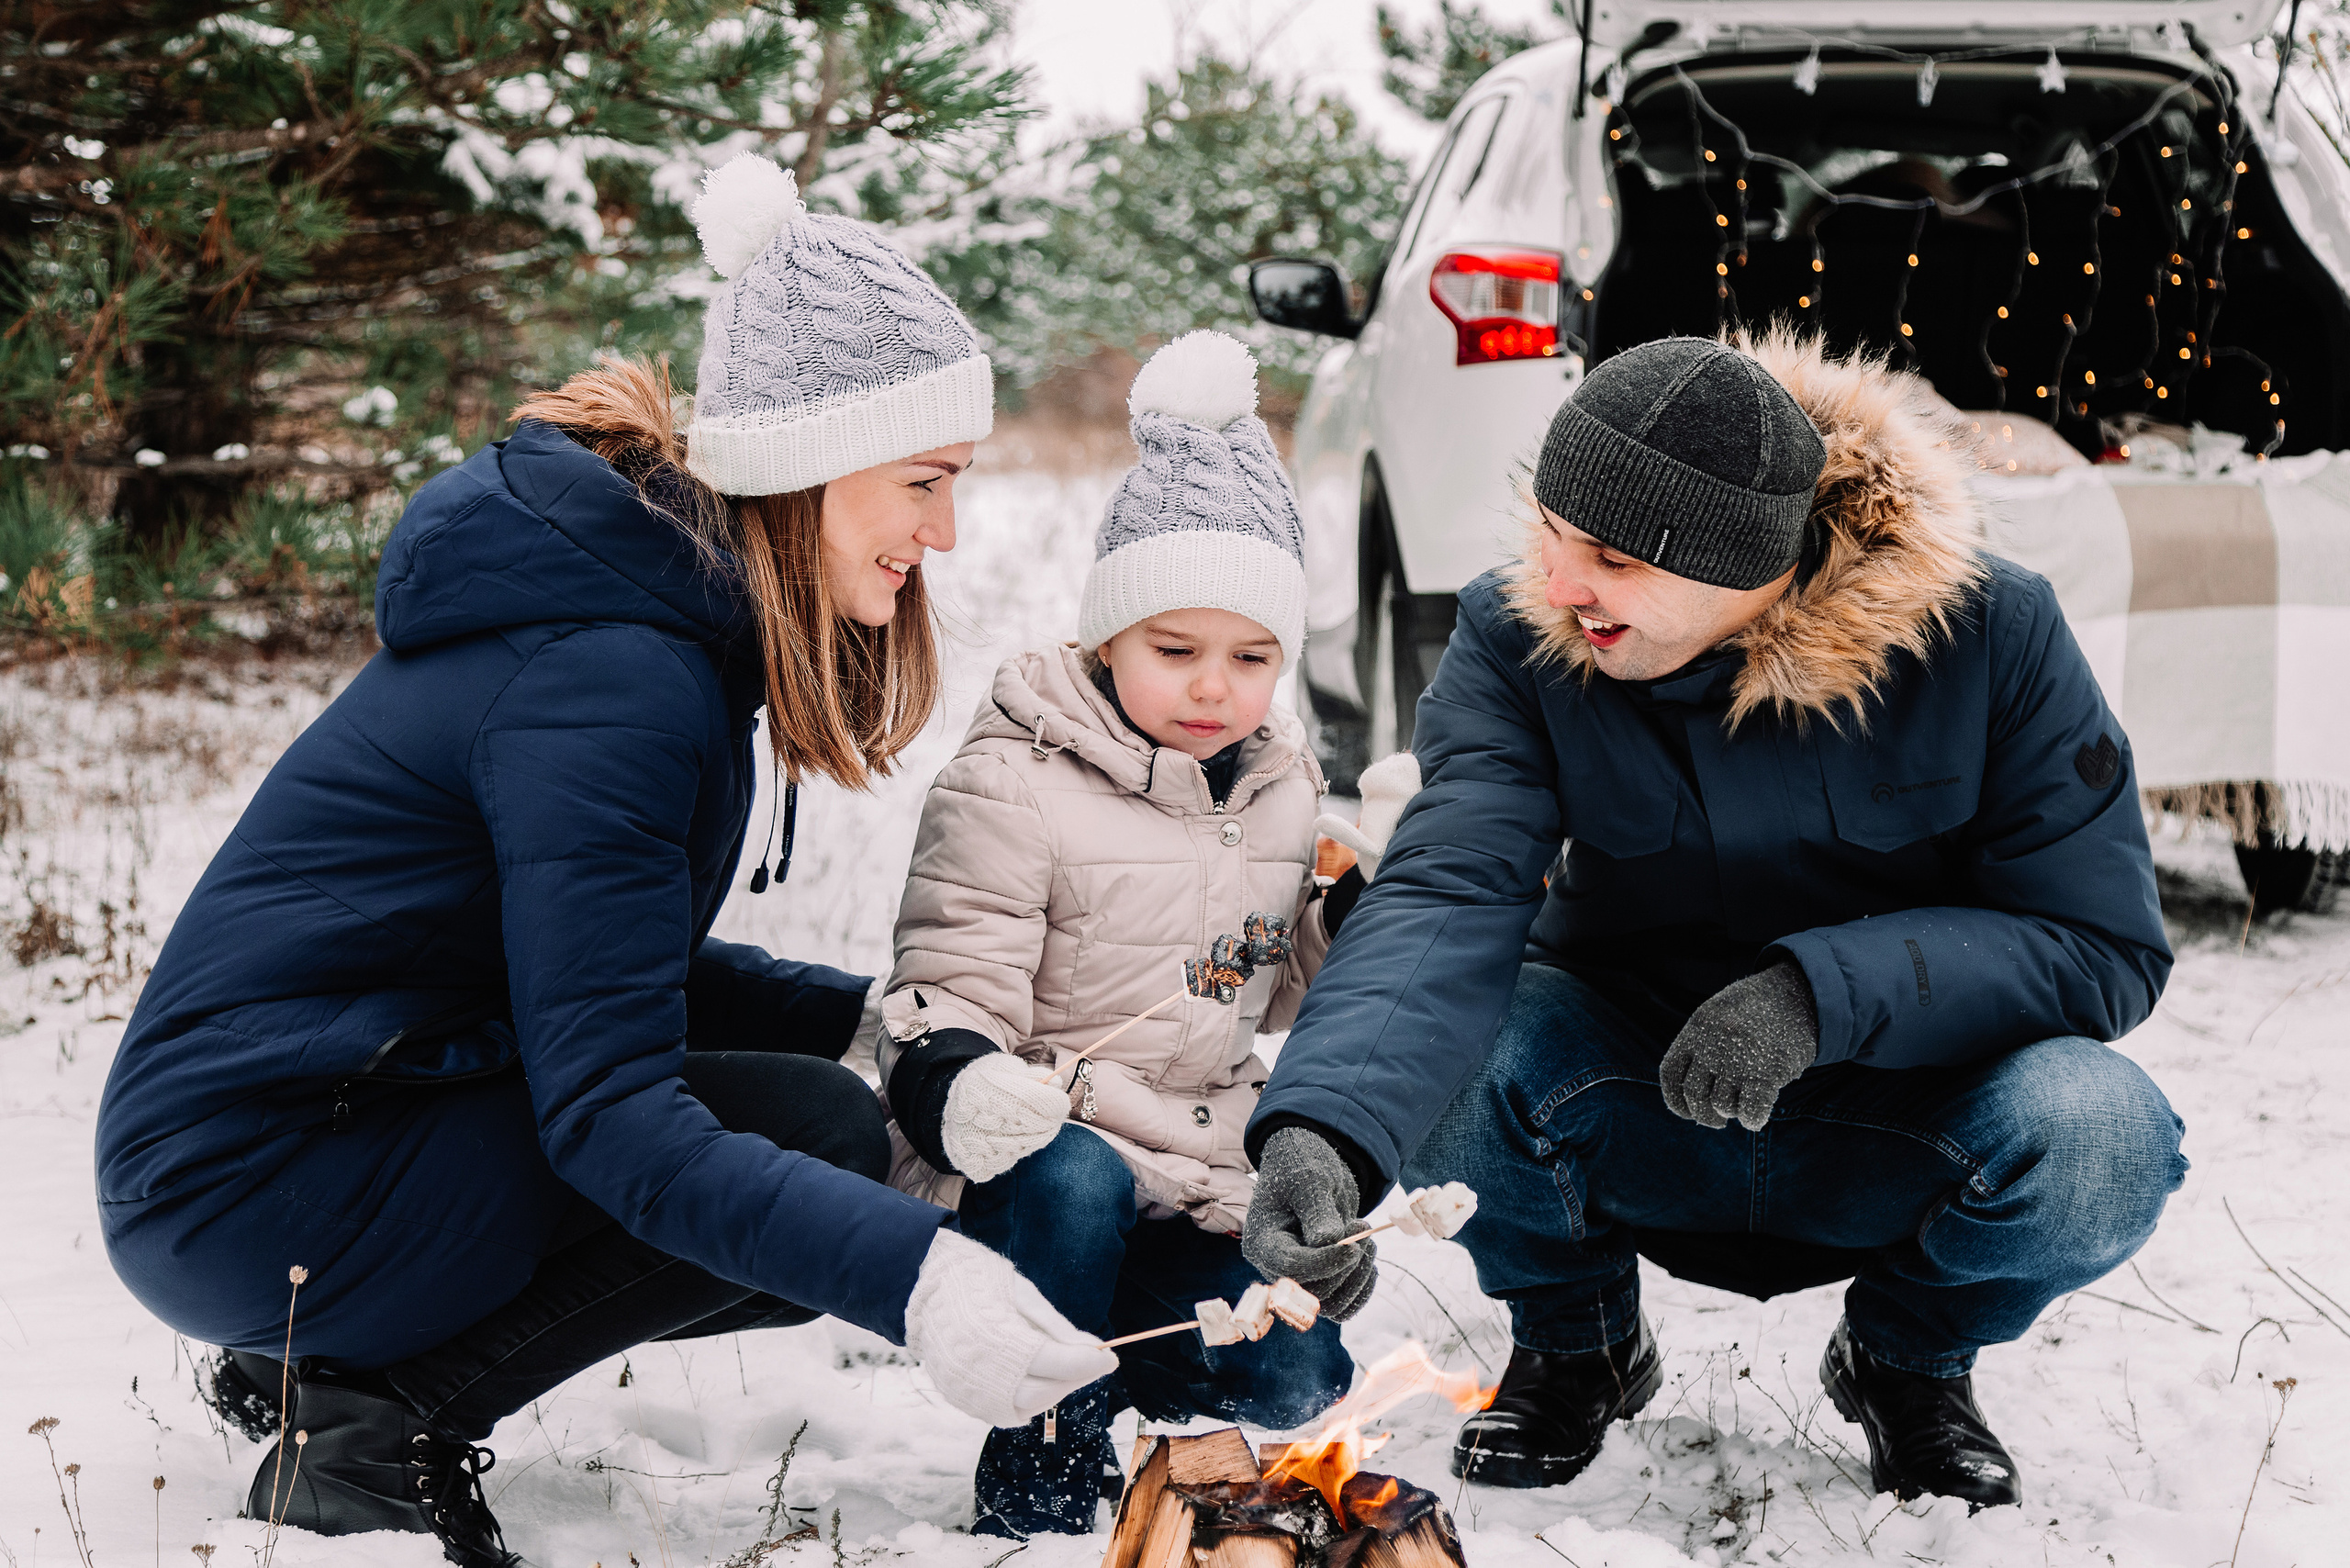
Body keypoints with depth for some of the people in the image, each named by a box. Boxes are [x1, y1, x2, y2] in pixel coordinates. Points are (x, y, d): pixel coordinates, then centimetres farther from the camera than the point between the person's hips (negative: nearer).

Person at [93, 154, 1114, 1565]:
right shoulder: (608, 677, -24)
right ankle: (381, 1435, -9)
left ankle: (327, 1361, 11)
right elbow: (607, 1112, -28)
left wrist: (883, 1020, 2)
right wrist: (914, 1278, -37)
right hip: (249, 1187, -10)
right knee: (818, 1132, -18)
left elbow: (609, 962, 15)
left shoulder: (682, 611, 7)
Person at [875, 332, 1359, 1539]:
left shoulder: (1278, 788, 7)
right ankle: (1043, 1465, -17)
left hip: (1201, 1183, 6)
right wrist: (955, 1087, -39)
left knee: (1294, 1383, -10)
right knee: (1073, 1179, -39)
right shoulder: (1011, 786, -14)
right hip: (1032, 1164, -5)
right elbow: (942, 990, -16)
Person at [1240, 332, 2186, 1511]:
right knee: (1430, 1046, -29)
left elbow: (2105, 945, -17)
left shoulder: (1987, 631, -19)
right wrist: (1323, 1126, -50)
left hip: (1889, 1141, -1)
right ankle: (1577, 1344, 5)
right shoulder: (1516, 637, -17)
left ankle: (1911, 1357, 5)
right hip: (1637, 1131, 1)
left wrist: (1821, 991, -32)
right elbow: (1448, 896, -30)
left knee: (2103, 1143, -32)